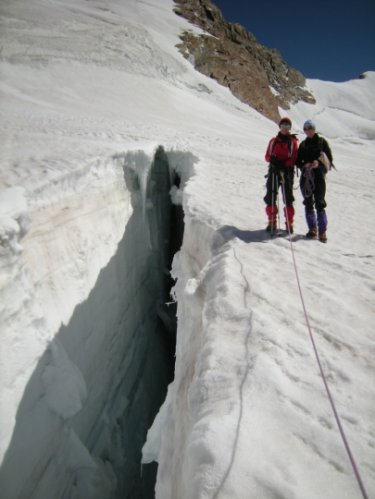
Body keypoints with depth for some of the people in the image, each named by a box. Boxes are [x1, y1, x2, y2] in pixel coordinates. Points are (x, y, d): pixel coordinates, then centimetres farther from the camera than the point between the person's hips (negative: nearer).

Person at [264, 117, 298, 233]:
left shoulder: (293, 142, 8)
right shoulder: (273, 141, 16)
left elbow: (294, 159, -2)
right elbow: (267, 156, 11)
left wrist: (283, 164, -20)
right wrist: (272, 159, -13)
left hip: (287, 172, -2)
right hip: (273, 171, 2)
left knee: (288, 199, -3)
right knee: (270, 197, -1)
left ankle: (289, 223, 5)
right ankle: (272, 222, 10)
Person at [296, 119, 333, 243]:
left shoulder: (322, 142, 5)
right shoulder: (303, 144, 14)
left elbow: (329, 159, 3)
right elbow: (298, 161, 13)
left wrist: (319, 164, -16)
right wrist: (304, 165, -8)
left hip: (319, 176, -3)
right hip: (306, 177, 4)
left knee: (319, 204, -9)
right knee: (308, 204, 5)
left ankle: (322, 231, -7)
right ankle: (312, 229, 15)